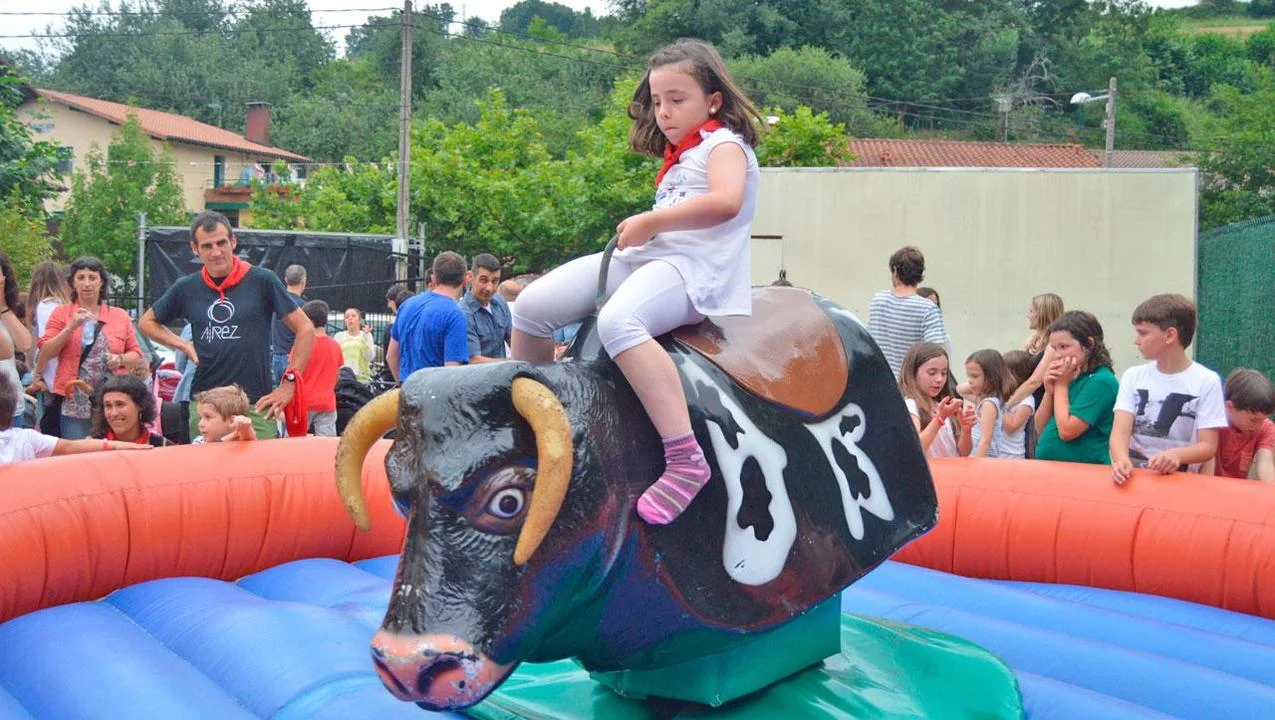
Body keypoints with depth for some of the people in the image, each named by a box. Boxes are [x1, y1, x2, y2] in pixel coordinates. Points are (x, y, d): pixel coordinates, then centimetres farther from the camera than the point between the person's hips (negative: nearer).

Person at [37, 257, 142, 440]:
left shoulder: (120, 315, 11)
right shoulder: (61, 313, 8)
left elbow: (136, 354, 14)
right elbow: (46, 352, 0)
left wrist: (121, 359, -7)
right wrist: (71, 327, -11)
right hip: (75, 405, -1)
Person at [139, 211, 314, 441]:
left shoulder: (262, 281, -1)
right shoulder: (186, 288, 8)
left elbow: (305, 329, 0)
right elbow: (146, 322, 23)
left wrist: (288, 384, -4)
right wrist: (183, 345, 7)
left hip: (256, 405, -3)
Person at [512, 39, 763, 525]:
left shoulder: (723, 143, 1)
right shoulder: (677, 157, 29)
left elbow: (726, 201, -21)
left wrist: (649, 222, -15)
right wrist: (638, 231, 2)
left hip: (693, 265, -9)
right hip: (642, 257, 9)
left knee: (617, 321, -39)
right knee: (532, 306, -4)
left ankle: (685, 461, -43)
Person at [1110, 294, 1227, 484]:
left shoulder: (1206, 382, -2)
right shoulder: (1133, 376, 7)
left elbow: (1208, 446, -3)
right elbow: (1120, 431, -3)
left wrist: (1176, 455, -23)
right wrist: (1122, 460, -24)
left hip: (1180, 480, -2)